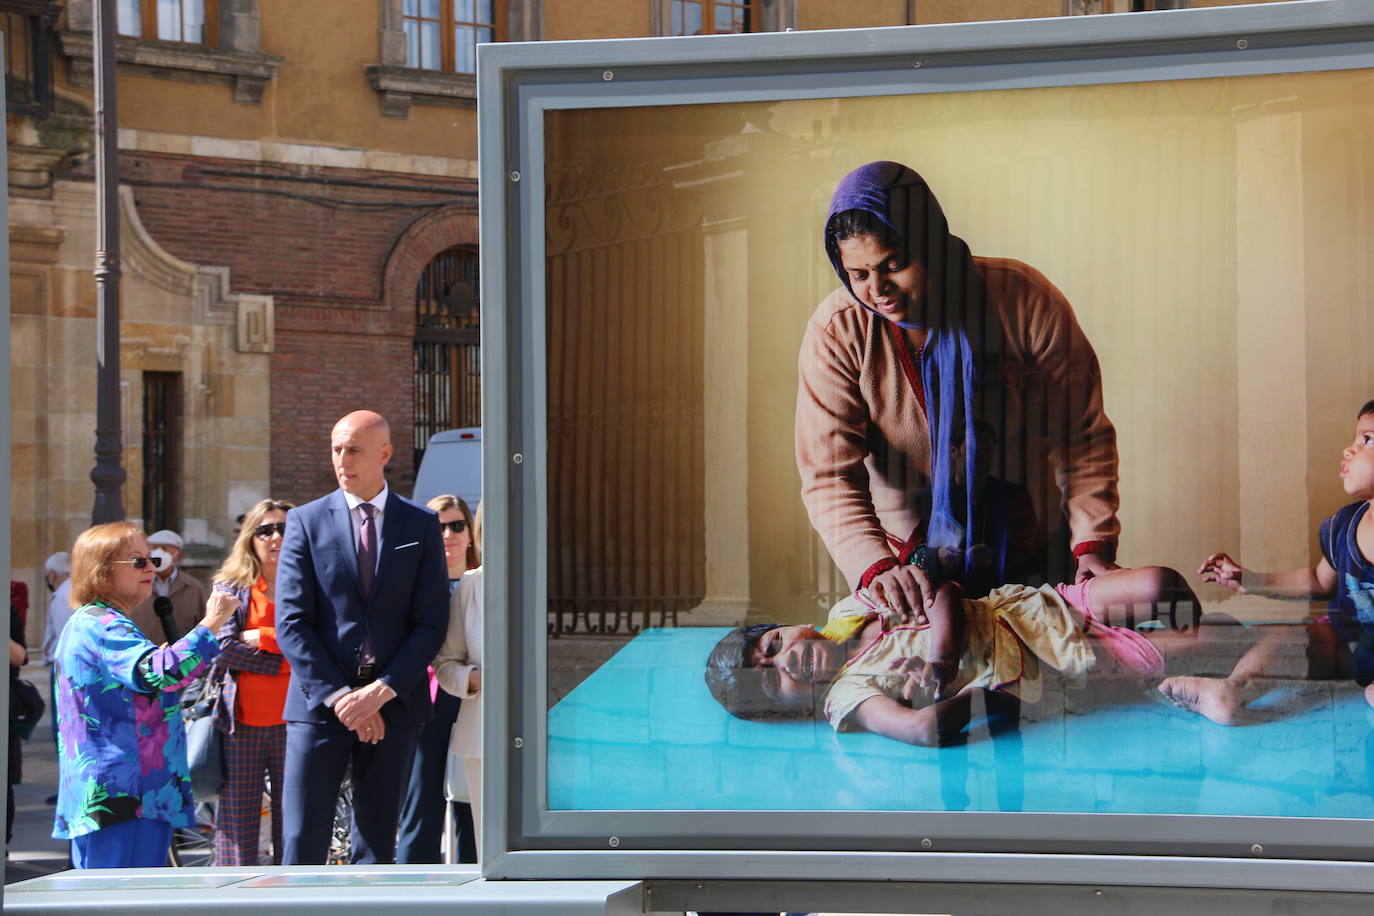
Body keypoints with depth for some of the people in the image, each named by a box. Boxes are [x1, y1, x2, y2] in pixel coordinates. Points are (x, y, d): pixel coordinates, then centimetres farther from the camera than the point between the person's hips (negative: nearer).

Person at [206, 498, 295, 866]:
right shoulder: (230, 588, 9)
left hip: (291, 724, 0)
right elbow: (225, 649, -6)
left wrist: (260, 638, -10)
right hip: (241, 725, 0)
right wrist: (287, 661, -9)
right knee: (237, 828, 1)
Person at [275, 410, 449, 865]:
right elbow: (291, 623, -2)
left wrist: (382, 692, -11)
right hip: (319, 706, -1)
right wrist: (339, 698, -11)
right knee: (302, 843, -5)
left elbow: (431, 623, 2)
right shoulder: (307, 521, 4)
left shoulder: (421, 526, 6)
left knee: (377, 842, 7)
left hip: (393, 706, 1)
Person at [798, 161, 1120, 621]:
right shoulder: (835, 332, -17)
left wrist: (1092, 545, -21)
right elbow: (829, 476, -19)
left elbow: (1082, 436, -10)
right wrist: (875, 565, -36)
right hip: (910, 551, 0)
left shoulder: (1024, 299, -18)